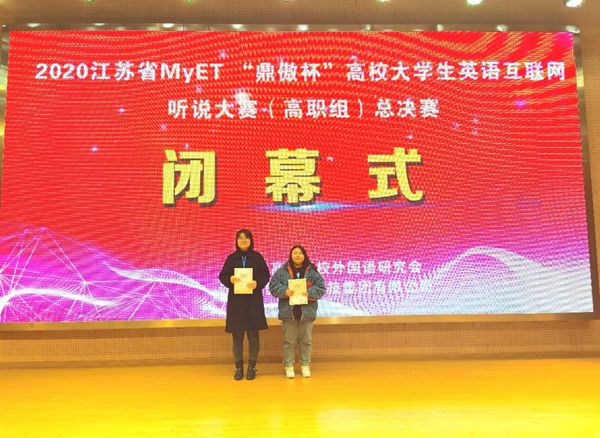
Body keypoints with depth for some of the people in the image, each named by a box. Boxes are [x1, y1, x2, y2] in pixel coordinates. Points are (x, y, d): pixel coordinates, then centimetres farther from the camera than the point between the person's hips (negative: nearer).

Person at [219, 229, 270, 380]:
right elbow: (222, 276, 7)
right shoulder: (231, 258, 6)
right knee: (237, 335, 4)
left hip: (254, 300, -1)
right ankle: (239, 367, 16)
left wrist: (257, 283, -18)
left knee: (253, 334, 3)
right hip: (236, 301, 1)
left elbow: (266, 275, 2)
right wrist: (230, 279, -16)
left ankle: (252, 367, 15)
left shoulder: (257, 257, 3)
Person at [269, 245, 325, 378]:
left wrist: (309, 292, -19)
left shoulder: (312, 272, 2)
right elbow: (273, 286, -3)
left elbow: (320, 288, -1)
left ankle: (305, 365, 22)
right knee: (289, 340, 6)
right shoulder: (282, 271, 2)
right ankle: (289, 366, 16)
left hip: (307, 311, 1)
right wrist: (284, 291, -21)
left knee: (306, 340, 10)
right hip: (288, 312, -1)